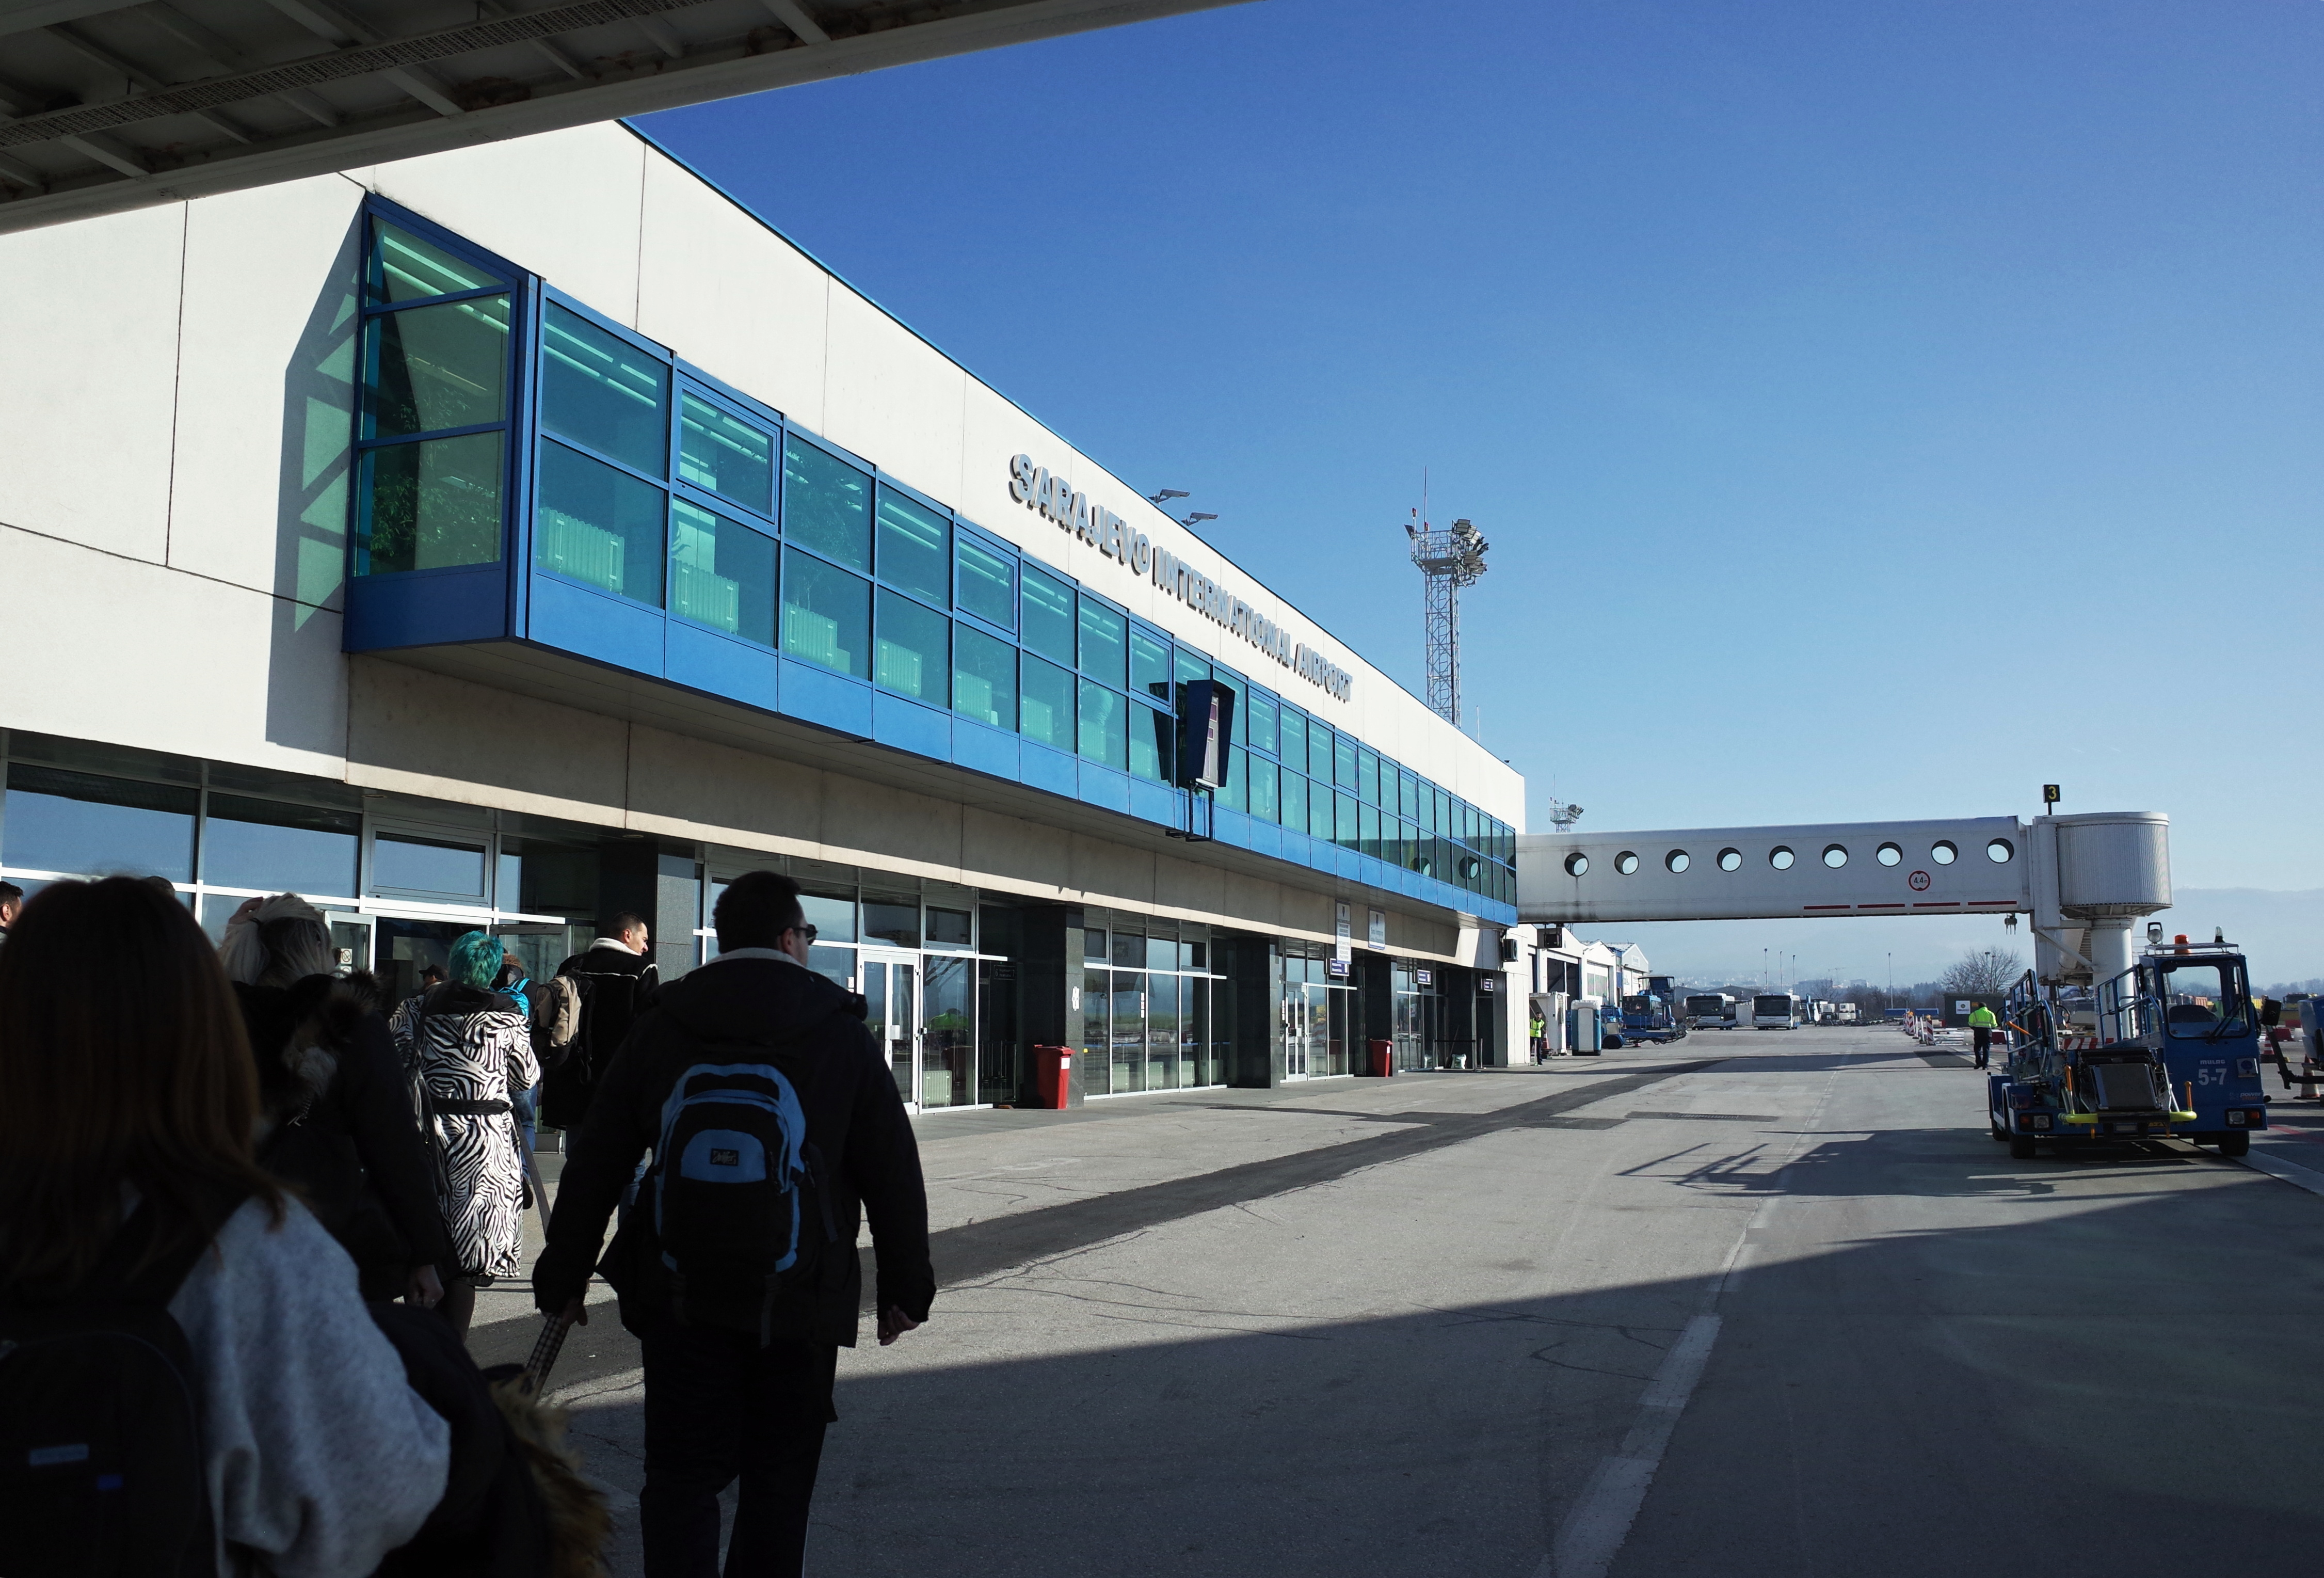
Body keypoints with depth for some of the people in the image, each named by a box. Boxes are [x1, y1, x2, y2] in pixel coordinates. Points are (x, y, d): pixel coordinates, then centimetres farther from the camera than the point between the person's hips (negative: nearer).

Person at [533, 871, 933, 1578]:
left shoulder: (659, 1028, 3)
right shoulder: (841, 1034, -2)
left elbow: (595, 1163, 5)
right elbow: (894, 1174, -1)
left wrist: (565, 1274, 13)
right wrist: (905, 1287, 7)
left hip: (682, 1298, 1)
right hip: (801, 1300, -1)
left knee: (682, 1476, 9)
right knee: (779, 1479, 12)